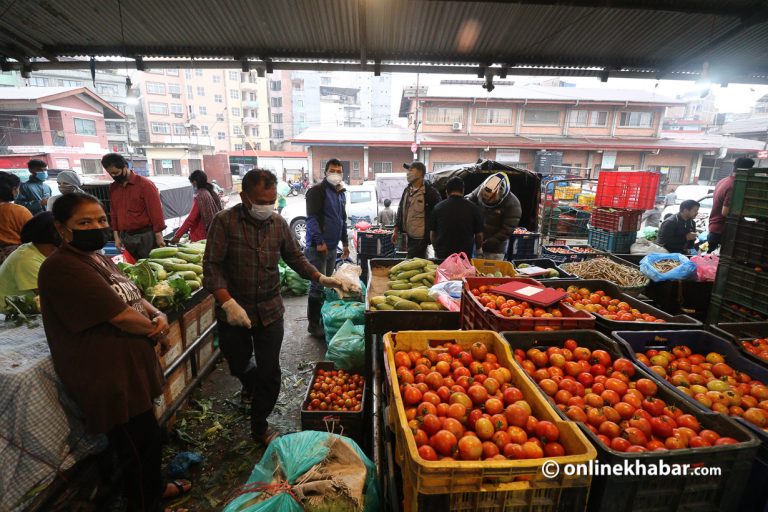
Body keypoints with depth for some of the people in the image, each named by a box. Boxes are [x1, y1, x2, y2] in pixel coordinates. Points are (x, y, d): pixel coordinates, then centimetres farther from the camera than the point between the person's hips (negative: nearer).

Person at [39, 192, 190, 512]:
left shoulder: (98, 258, 8)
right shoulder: (63, 267, -23)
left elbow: (132, 296, 14)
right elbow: (120, 315, -26)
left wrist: (158, 315, -7)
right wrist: (156, 330, -9)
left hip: (129, 367, 10)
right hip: (108, 379, -9)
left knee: (147, 435, 26)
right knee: (138, 447, 9)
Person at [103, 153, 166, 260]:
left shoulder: (145, 184, -8)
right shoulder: (113, 188, 11)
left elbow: (156, 212, -11)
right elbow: (114, 214, 17)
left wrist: (159, 237, -13)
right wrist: (117, 236, 11)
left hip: (145, 236, -5)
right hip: (125, 237, 6)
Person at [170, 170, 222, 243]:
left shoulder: (200, 197, -16)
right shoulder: (212, 193, 8)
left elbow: (190, 219, -19)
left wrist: (177, 235, -14)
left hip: (201, 238, -8)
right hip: (212, 236, 8)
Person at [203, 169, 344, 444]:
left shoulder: (279, 223, -2)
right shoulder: (224, 221, -12)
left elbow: (295, 257, 8)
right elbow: (212, 266, -15)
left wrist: (321, 278, -4)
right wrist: (228, 303, -26)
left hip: (270, 311, 2)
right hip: (234, 312, -1)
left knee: (269, 372, 6)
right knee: (238, 364, 20)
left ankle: (260, 426, 31)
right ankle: (251, 386, 58)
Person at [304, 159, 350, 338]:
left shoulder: (341, 193, 16)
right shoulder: (317, 190, -9)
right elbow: (311, 218, -17)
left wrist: (345, 242, 21)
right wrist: (319, 242, -23)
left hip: (332, 246, 8)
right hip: (318, 246, -8)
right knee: (318, 285, -5)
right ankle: (313, 324, 7)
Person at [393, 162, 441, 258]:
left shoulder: (430, 192, -11)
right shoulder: (407, 190, 10)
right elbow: (401, 210, 17)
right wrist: (396, 231, 14)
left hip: (421, 238, -7)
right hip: (409, 235, 7)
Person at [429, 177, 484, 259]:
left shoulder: (438, 207, 0)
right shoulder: (473, 208, -3)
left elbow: (432, 234, 7)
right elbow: (479, 235, 4)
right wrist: (478, 249, 24)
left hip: (442, 255, 1)